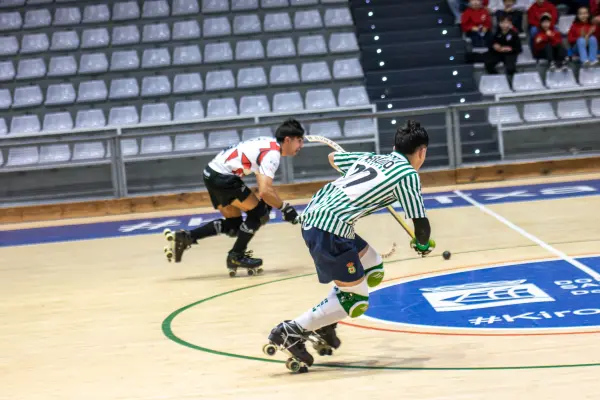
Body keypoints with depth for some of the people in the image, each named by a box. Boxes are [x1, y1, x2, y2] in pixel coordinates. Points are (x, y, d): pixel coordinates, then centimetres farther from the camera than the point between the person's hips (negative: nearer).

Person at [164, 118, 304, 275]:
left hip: (212, 173, 10)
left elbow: (264, 183, 23)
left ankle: (185, 237, 9)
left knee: (234, 224, 16)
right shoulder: (272, 154, -17)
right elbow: (264, 191, -26)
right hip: (222, 177, -10)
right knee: (259, 213, -1)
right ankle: (236, 256, 8)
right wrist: (285, 208, -14)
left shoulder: (269, 144, 12)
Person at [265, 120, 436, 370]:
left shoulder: (371, 158, 20)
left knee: (373, 269, 22)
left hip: (312, 216, 9)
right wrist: (423, 244, 23)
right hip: (331, 229, -8)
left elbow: (333, 157, 37)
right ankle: (291, 333, -3)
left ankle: (324, 322, 20)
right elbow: (421, 225, 0)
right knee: (356, 302, 2)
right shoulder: (408, 175, 0)